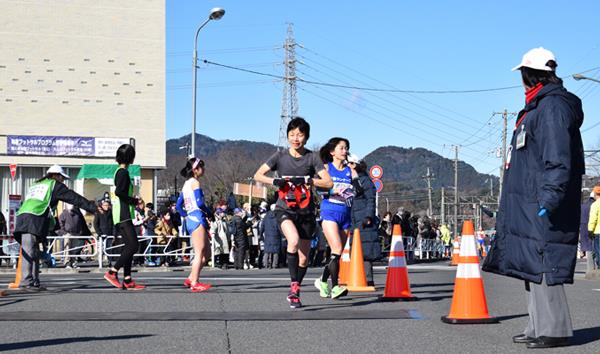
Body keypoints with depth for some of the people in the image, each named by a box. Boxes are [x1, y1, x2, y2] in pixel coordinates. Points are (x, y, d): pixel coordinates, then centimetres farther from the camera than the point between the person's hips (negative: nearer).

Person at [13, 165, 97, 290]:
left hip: (22, 216, 8)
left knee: (34, 252, 10)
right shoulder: (54, 185, 12)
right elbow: (74, 198, 9)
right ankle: (26, 281, -23)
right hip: (34, 219, -8)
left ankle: (35, 282, 9)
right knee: (29, 251, -16)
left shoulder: (35, 185, 35)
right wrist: (93, 207, 13)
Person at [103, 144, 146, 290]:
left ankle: (127, 280, 7)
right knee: (133, 246, -12)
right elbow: (119, 192, -23)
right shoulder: (123, 172, -12)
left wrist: (134, 201, 12)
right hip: (123, 215, -10)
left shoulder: (120, 172, 18)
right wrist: (135, 201, -12)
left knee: (129, 246, 8)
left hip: (122, 216, 10)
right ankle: (112, 272, -12)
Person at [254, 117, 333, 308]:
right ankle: (294, 285, -18)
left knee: (303, 258, 6)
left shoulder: (312, 157, -1)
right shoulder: (280, 156, 0)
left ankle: (295, 293, 27)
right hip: (285, 209, -2)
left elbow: (328, 183, -7)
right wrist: (275, 181, -15)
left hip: (306, 212, 2)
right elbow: (258, 175, 2)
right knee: (294, 240, -31)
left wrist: (305, 180, -19)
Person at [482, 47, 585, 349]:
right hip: (527, 206, 11)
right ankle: (538, 327, 18)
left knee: (543, 264, -9)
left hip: (542, 211, -11)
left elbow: (558, 160, -21)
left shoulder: (552, 106, -12)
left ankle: (555, 329, -5)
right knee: (534, 264, 12)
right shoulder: (536, 107, 20)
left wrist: (549, 199, -26)